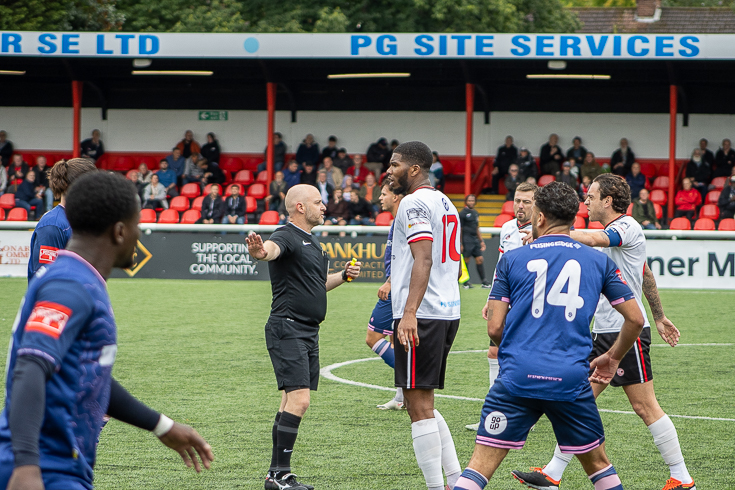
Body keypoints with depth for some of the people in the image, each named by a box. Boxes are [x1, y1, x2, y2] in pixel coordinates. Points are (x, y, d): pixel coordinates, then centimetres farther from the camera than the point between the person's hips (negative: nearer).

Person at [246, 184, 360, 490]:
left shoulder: (311, 242, 19)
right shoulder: (287, 237, -12)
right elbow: (271, 249, -36)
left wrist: (343, 275, 15)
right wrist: (259, 251, -60)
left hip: (308, 333, 10)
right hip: (287, 330, -10)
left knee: (293, 402, 11)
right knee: (299, 399, -17)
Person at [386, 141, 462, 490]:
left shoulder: (414, 203, -10)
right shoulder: (445, 203, 19)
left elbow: (423, 259, -22)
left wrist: (410, 313, -29)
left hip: (420, 317, -10)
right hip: (448, 311, 10)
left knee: (419, 406, -6)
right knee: (424, 405, 16)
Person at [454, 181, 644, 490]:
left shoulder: (512, 259, 5)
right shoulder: (599, 262, 9)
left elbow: (495, 328, 2)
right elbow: (635, 319, 9)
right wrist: (613, 358, 26)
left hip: (517, 378, -1)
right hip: (571, 379, 1)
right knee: (597, 463, 18)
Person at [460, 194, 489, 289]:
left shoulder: (475, 213, 17)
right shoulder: (463, 213, -5)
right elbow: (459, 229, -7)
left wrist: (481, 241, 20)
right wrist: (460, 244, -12)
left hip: (475, 239, 7)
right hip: (467, 240, -7)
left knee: (479, 259, 3)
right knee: (466, 260, -3)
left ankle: (483, 281, 7)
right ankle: (465, 282, 4)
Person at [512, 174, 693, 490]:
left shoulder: (628, 227, -13)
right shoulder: (612, 233, 17)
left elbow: (592, 239, -33)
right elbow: (646, 275, 24)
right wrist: (659, 317, 29)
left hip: (628, 332, -9)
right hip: (603, 332, 9)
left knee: (645, 407, -6)